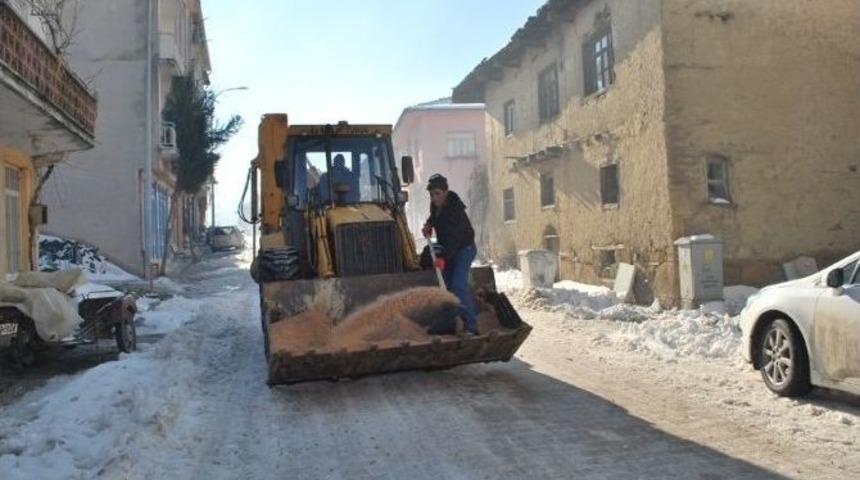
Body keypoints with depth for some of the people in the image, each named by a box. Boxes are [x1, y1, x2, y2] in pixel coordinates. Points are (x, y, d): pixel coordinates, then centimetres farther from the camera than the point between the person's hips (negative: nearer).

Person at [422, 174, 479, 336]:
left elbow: (454, 237, -36)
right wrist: (428, 225, 1)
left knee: (458, 285, -21)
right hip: (448, 249, 9)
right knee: (447, 284, 11)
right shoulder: (435, 205, -3)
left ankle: (471, 326, -19)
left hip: (464, 248, -9)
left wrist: (444, 258, -45)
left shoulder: (455, 209, -29)